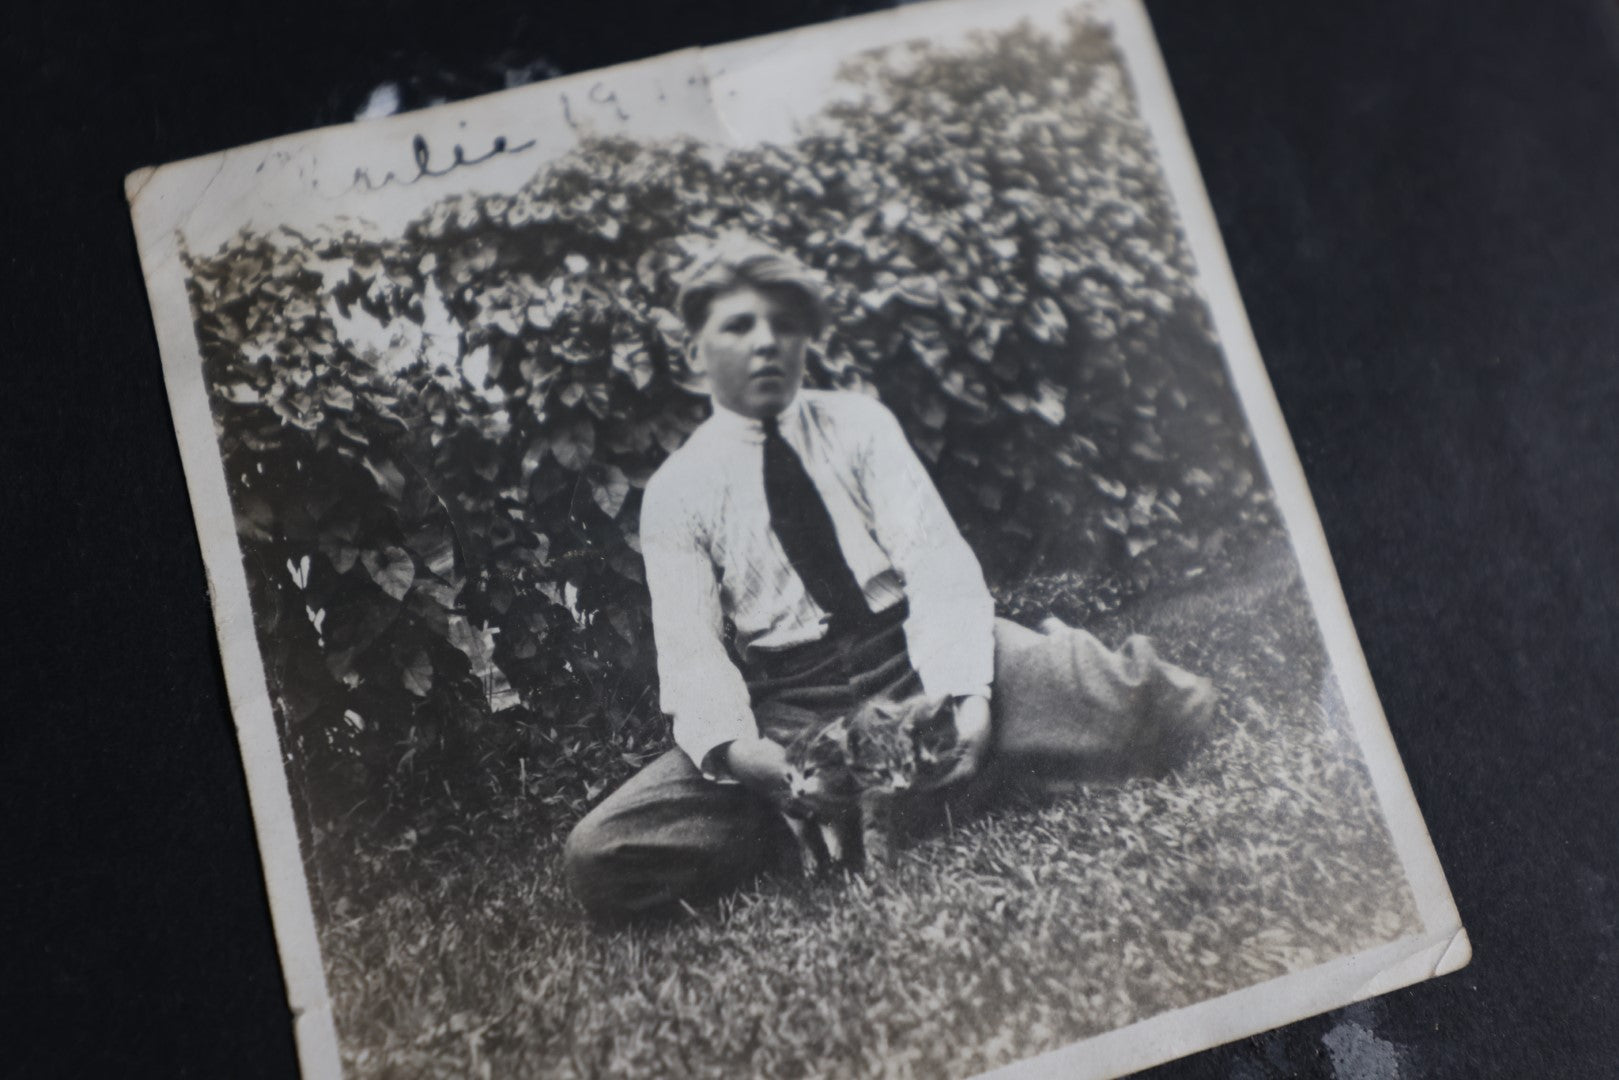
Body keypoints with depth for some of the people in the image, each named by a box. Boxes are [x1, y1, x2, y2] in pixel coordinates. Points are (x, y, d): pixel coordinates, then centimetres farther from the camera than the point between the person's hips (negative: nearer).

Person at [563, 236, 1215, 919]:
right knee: (598, 857, -25)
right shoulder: (676, 491, 5)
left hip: (915, 656, 1)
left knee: (1170, 707, -22)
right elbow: (690, 650, -5)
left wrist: (964, 696, -22)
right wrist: (737, 747, -27)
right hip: (789, 703, 0)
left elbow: (935, 558, -3)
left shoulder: (859, 422, 9)